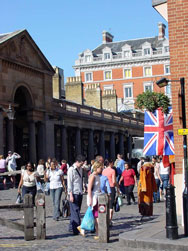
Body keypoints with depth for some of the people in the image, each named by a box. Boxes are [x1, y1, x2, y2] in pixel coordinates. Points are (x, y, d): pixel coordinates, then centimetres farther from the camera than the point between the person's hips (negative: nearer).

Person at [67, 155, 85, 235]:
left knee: (77, 211, 11)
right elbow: (69, 183, -11)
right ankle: (77, 229, -9)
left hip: (80, 193, 7)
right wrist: (71, 195, -14)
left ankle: (71, 227, 21)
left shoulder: (80, 169, 13)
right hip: (74, 193, -7)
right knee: (75, 211, -8)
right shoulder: (71, 169, -9)